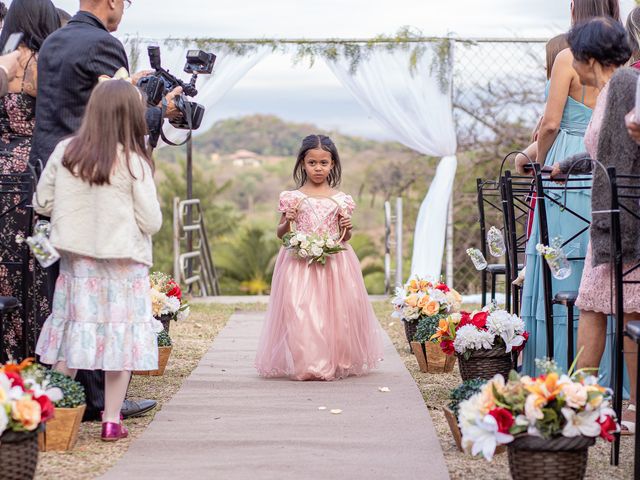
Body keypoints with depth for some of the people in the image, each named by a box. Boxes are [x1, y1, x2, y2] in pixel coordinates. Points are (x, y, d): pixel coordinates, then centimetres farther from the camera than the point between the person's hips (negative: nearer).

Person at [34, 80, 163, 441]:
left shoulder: (64, 153, -4)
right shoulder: (134, 162, -13)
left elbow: (42, 204, 5)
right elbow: (151, 222, -10)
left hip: (76, 262, 3)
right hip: (123, 266, -3)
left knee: (72, 331, 11)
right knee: (120, 337, 5)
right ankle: (112, 420, 8)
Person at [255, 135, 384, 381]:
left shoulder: (340, 199, 6)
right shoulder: (293, 197, 1)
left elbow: (345, 238, 14)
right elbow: (281, 234, 8)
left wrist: (347, 228, -8)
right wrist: (288, 222, -12)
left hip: (334, 262, 2)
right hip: (300, 263, -1)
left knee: (337, 311, 0)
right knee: (299, 312, -8)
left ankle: (337, 362, 14)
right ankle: (304, 363, -1)